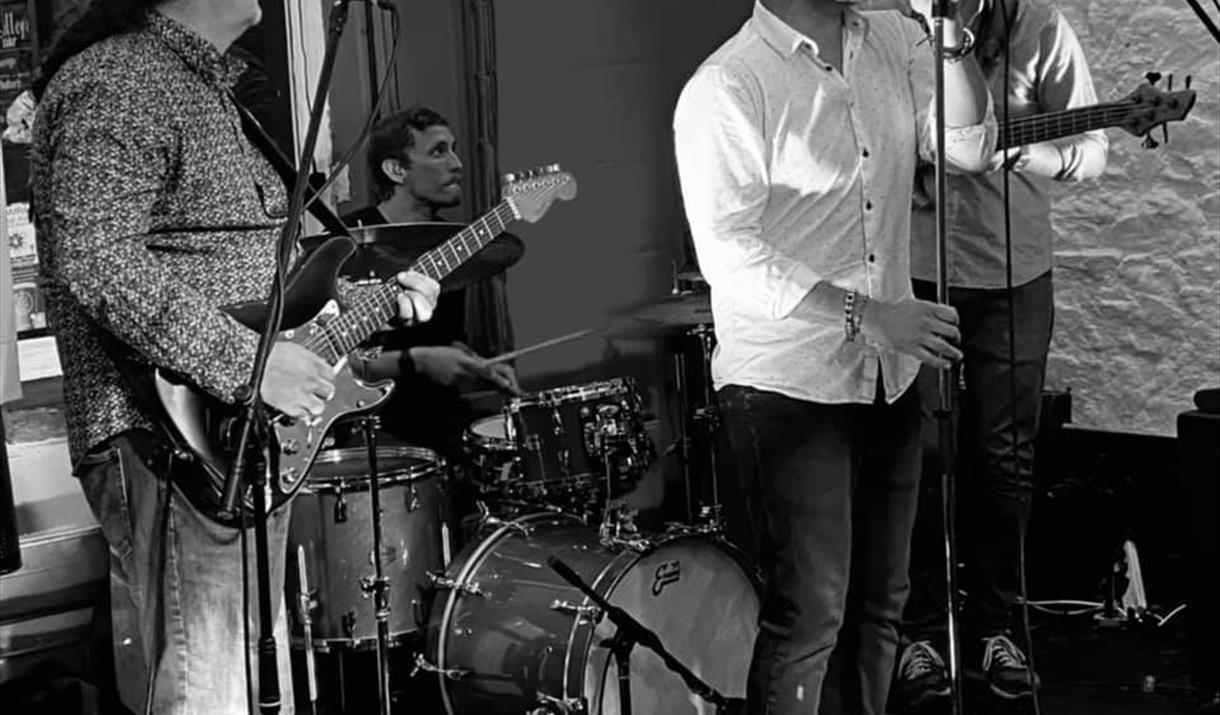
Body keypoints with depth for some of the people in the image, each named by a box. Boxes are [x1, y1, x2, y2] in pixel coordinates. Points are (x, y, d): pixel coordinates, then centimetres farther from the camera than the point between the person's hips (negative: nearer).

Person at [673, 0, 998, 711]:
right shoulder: (725, 87, -15)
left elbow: (971, 146, 0)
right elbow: (729, 252, -22)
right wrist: (866, 315, -26)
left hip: (888, 377, 7)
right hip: (787, 384, -7)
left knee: (879, 600, 16)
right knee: (810, 612, -2)